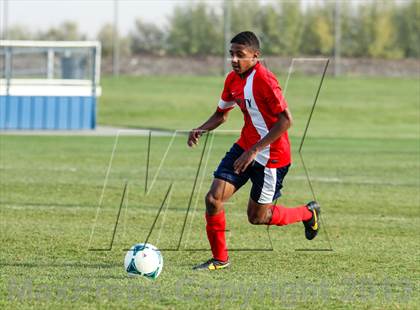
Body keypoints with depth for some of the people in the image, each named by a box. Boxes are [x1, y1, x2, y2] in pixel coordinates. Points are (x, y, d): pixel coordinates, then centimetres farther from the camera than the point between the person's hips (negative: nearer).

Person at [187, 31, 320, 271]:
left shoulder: (264, 80, -23)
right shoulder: (233, 80, 3)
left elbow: (286, 120, -26)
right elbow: (221, 114, 18)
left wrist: (255, 150, -27)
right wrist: (201, 130, -4)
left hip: (271, 157, -7)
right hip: (244, 148, 7)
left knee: (257, 217, 5)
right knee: (213, 198, -6)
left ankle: (308, 214, 30)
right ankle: (220, 259, 9)